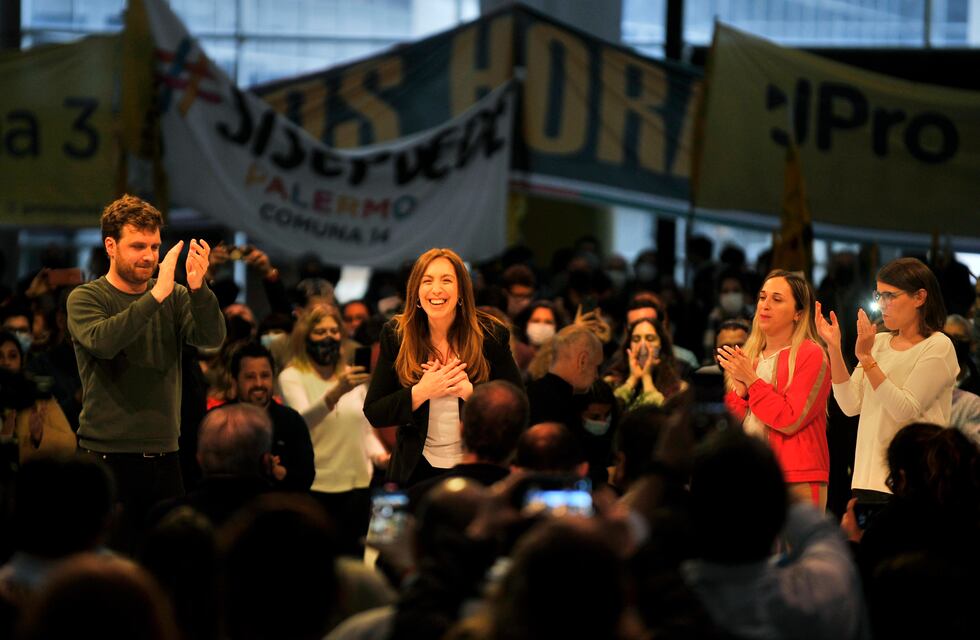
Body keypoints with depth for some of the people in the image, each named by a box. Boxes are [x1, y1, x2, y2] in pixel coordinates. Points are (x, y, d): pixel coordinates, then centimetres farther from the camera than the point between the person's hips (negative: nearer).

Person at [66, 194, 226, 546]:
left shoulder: (175, 297, 10)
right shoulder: (85, 299, -1)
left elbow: (212, 338, -7)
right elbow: (102, 341, -22)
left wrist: (198, 289, -25)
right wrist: (156, 295, -29)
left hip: (164, 455, 4)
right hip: (106, 455, -4)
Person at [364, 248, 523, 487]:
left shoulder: (491, 334, -9)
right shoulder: (395, 335, -6)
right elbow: (373, 413, -6)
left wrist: (469, 391, -24)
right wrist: (421, 392, -22)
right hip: (416, 470, 1)